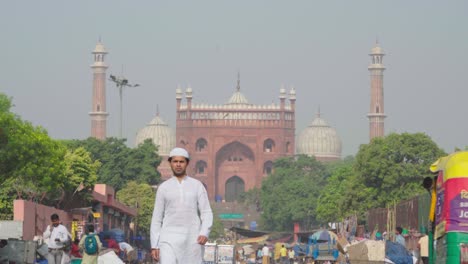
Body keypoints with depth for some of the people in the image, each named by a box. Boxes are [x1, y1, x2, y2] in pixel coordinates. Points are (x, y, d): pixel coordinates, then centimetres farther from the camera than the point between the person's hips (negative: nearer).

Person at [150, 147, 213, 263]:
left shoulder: (197, 185, 8)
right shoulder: (163, 188, 9)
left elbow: (207, 213, 3)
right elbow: (157, 218, 9)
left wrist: (205, 233, -16)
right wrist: (154, 246, 2)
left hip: (192, 239, 1)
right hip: (169, 238, -1)